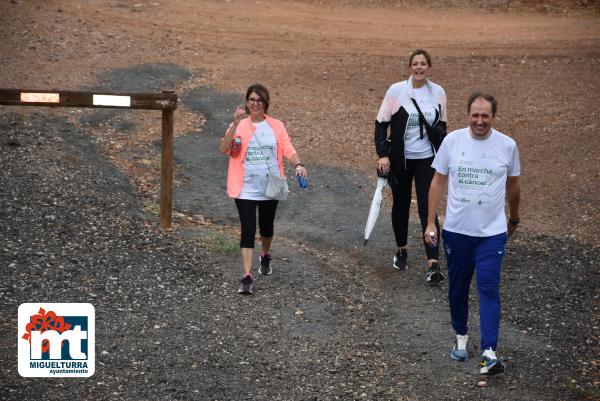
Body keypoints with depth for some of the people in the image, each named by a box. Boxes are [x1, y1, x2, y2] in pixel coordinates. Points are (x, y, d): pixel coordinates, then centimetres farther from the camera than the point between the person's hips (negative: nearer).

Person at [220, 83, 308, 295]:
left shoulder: (276, 126, 4)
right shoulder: (239, 125, -3)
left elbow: (288, 149, -2)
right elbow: (224, 149, -15)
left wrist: (298, 164, -22)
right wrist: (235, 124, -26)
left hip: (270, 188, 3)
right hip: (246, 188, -3)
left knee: (266, 227, 18)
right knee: (248, 230, -10)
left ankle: (265, 257, 48)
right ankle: (247, 277, -10)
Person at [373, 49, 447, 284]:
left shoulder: (438, 93, 0)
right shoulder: (396, 91, -7)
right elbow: (381, 123, -3)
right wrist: (382, 154, -12)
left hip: (427, 158, 0)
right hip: (400, 158, 0)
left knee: (428, 208, -9)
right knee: (400, 205, 14)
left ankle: (433, 265, -13)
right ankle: (401, 250, 37)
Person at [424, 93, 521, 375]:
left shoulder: (507, 145, -3)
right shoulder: (452, 141, -3)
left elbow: (513, 185, 12)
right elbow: (438, 182, 3)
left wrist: (514, 220, 23)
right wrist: (430, 222, 0)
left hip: (492, 232, -1)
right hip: (456, 230, 2)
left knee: (489, 289, -9)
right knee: (458, 287, 12)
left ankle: (489, 353, -13)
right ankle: (461, 337, 32)